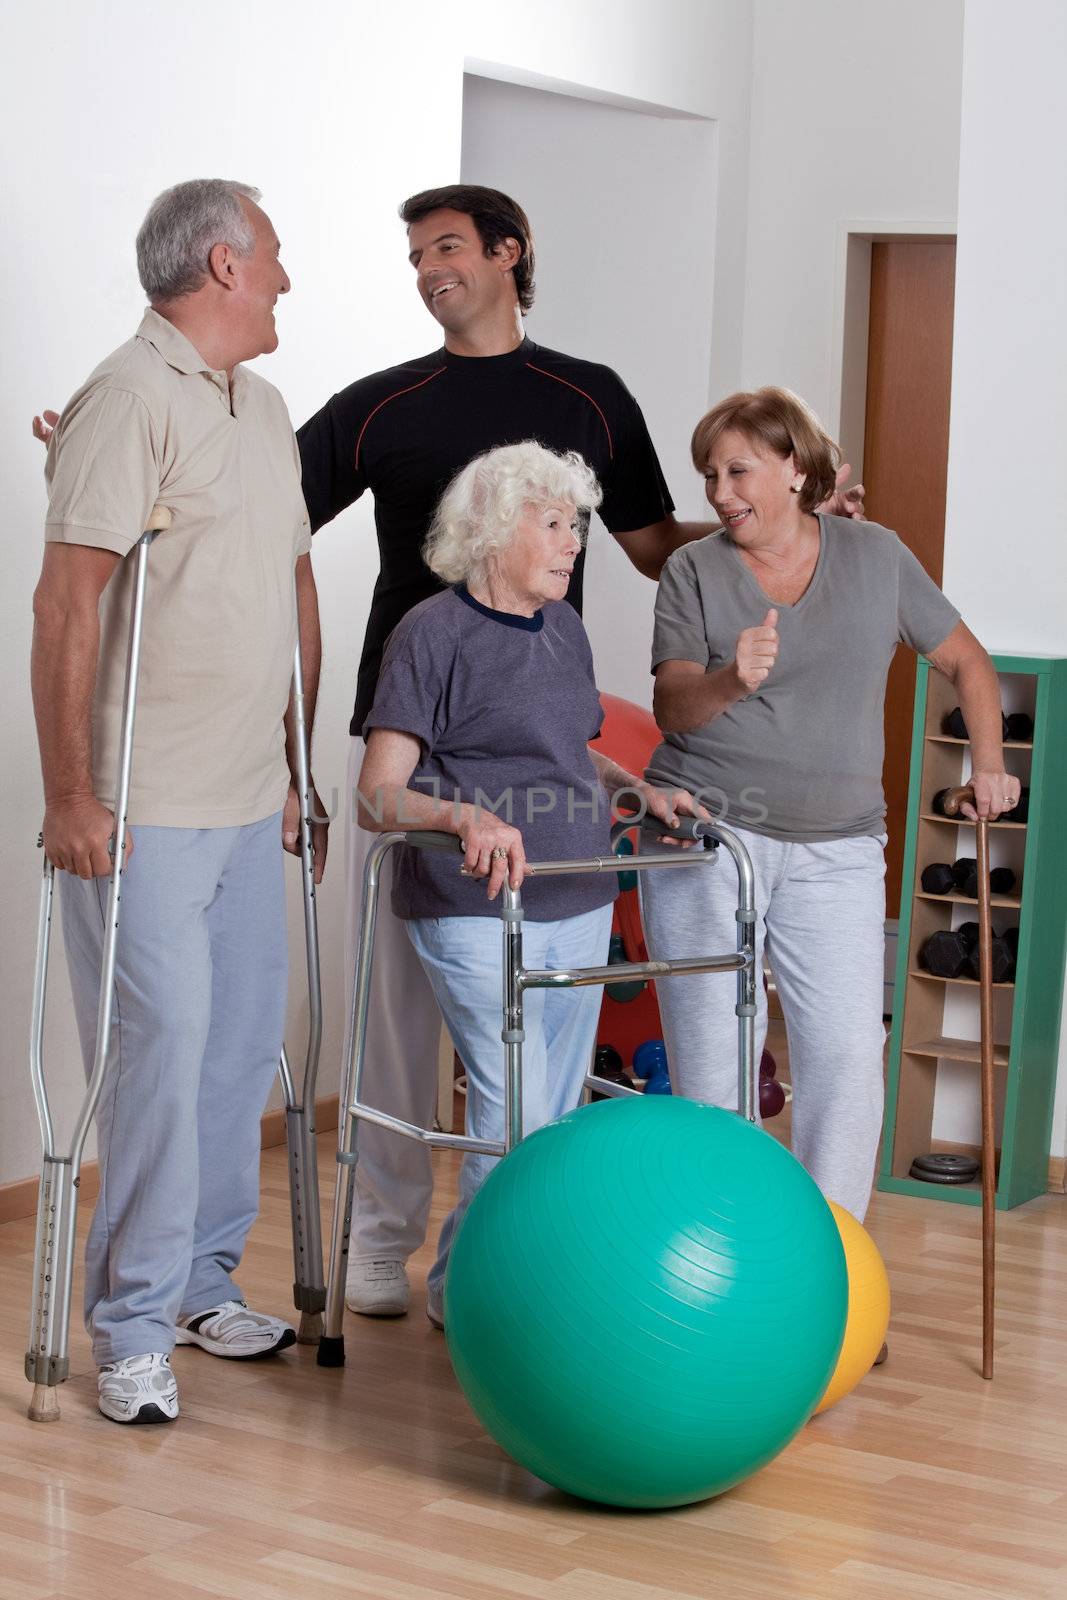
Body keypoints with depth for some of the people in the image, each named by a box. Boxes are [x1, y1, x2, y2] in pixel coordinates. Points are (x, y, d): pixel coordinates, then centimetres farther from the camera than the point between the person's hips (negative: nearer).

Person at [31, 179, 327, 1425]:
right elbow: (65, 602, -17)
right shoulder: (128, 400, -12)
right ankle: (133, 1329, 5)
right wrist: (70, 793, -19)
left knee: (243, 1044, 13)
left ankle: (203, 1284, 26)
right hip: (144, 810, -8)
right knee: (163, 1050, -6)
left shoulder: (263, 408, 16)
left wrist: (298, 764, 20)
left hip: (250, 805, 8)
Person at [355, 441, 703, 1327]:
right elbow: (378, 797, -15)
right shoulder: (435, 632, -9)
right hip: (474, 912, -7)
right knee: (515, 1120, -10)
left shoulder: (564, 627, 14)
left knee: (557, 1117, 10)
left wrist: (641, 789, 9)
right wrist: (466, 816, -33)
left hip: (580, 904, 7)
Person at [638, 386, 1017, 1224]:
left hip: (835, 850, 1)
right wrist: (730, 681, -27)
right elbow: (672, 707, -7)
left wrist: (989, 764, 9)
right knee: (712, 1054, -3)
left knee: (848, 1052, -8)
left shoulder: (876, 556, 7)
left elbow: (966, 660, 18)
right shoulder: (695, 570, 4)